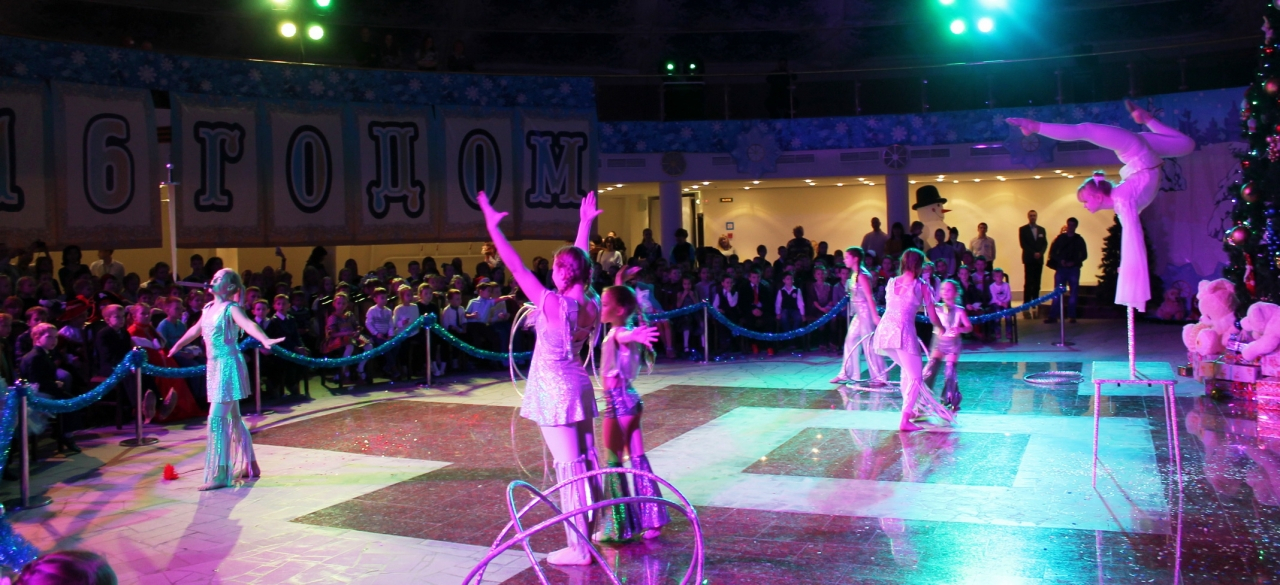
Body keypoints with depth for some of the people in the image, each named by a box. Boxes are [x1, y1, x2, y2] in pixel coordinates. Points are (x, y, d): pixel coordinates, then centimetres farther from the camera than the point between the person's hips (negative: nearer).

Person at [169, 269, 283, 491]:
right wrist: (176, 346, 44)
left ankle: (219, 475, -6)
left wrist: (265, 340, -50)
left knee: (217, 419, -10)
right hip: (215, 366, 8)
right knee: (233, 418, 15)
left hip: (228, 366, -8)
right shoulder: (208, 309, 12)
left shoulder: (231, 308, -12)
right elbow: (195, 330, 30)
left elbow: (248, 324, -31)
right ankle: (249, 466, 26)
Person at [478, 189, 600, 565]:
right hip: (578, 387, 7)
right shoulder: (591, 304, -2)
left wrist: (493, 227, -12)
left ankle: (578, 548, 2)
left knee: (569, 468, -4)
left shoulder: (553, 304, -20)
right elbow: (581, 262, 13)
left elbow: (517, 268, -18)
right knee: (588, 462, 15)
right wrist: (585, 224, 22)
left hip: (555, 392, -7)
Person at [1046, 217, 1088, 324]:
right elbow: (1052, 252, 6)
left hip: (1074, 269, 0)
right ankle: (1053, 316, -4)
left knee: (1073, 293, 2)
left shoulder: (1079, 239, 7)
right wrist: (1060, 260, -10)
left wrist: (1074, 262, -9)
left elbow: (1084, 255, 6)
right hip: (1061, 269, 0)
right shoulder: (1060, 238, 7)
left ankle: (1072, 316, 8)